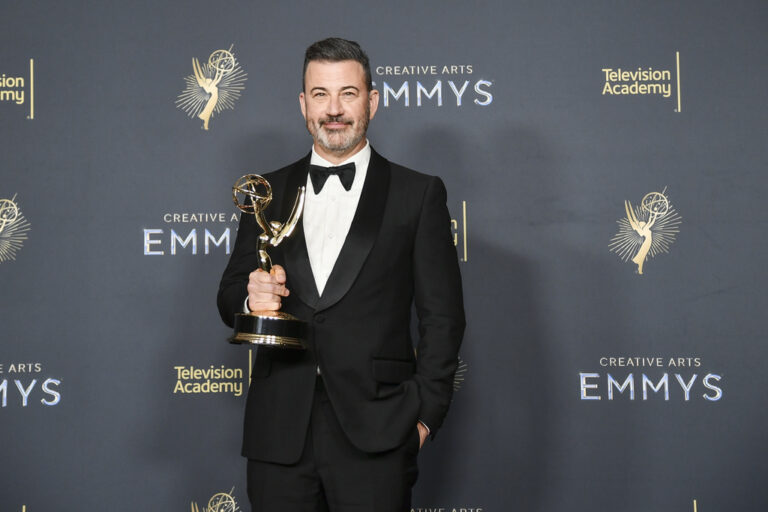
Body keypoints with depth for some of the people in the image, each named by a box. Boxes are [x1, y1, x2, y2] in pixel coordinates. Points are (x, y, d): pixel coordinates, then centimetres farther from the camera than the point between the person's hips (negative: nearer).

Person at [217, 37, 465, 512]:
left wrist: (425, 414, -6)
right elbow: (231, 296, 15)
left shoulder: (418, 194, 3)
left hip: (375, 436, -2)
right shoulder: (269, 192, 11)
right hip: (279, 433, 3)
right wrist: (251, 300, -8)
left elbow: (442, 316, 1)